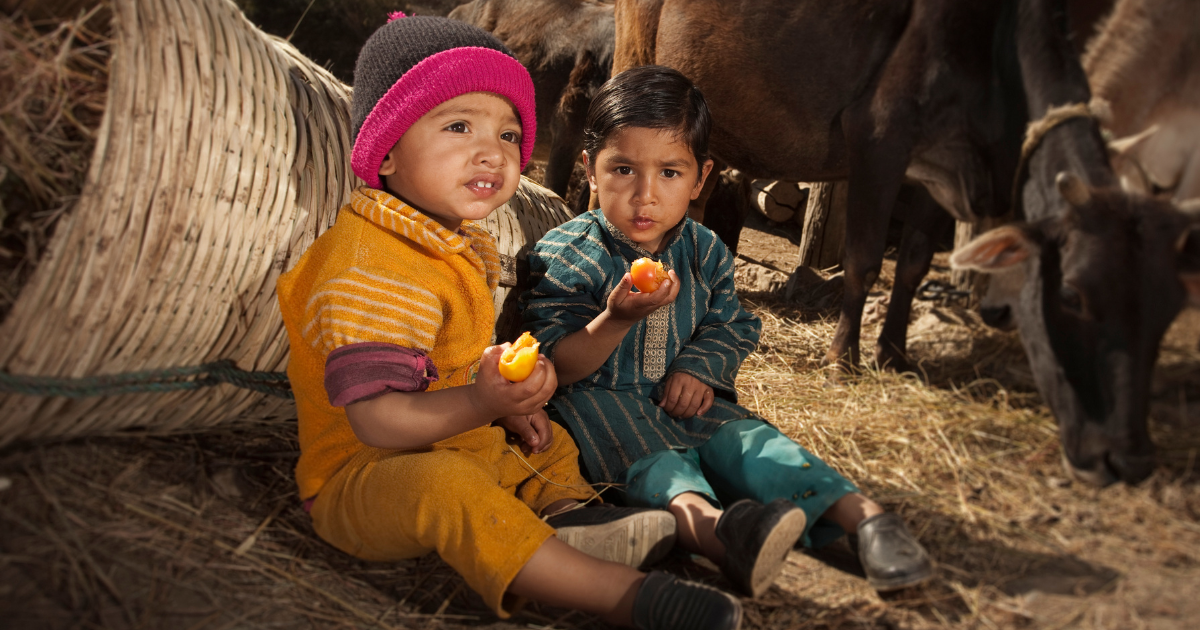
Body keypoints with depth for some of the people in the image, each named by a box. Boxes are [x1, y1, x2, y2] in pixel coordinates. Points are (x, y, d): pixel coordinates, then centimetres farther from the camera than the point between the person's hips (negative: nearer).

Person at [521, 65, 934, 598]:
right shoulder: (565, 255, -12)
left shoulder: (704, 252, 4)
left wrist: (698, 368, -9)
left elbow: (732, 329, 14)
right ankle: (706, 523, -64)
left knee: (743, 438, -20)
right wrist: (618, 319, -33)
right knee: (648, 455, -34)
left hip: (678, 398, 5)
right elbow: (554, 369, -15)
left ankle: (860, 513, -31)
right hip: (596, 399, -5)